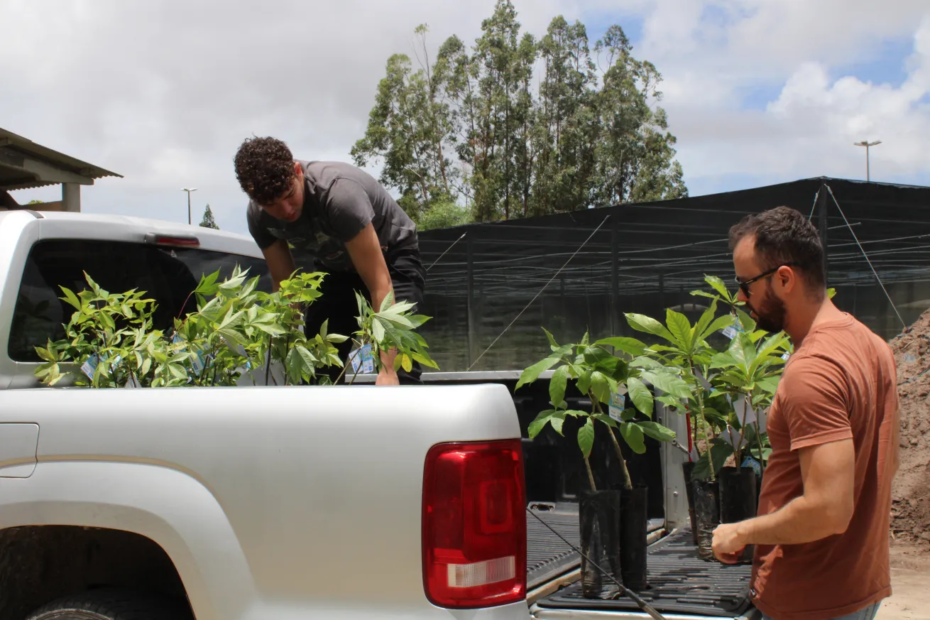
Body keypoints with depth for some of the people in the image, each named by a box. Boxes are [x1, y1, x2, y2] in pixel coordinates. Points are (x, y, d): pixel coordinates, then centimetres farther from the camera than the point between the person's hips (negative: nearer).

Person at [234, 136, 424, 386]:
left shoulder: (337, 192, -38)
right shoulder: (258, 216, -20)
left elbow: (380, 283, -38)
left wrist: (387, 370, -42)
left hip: (391, 255, -5)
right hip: (335, 267, 5)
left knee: (399, 370, -25)